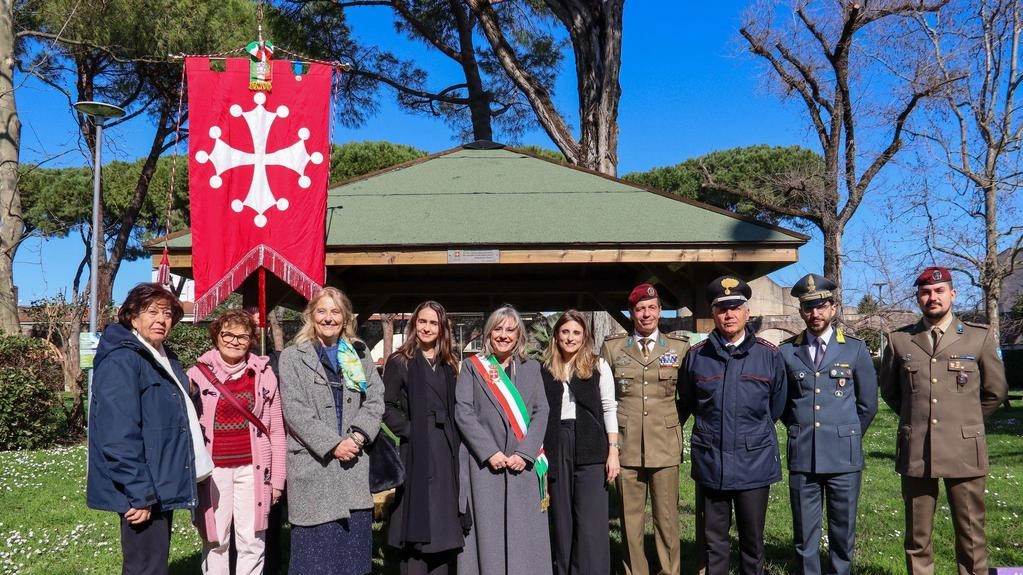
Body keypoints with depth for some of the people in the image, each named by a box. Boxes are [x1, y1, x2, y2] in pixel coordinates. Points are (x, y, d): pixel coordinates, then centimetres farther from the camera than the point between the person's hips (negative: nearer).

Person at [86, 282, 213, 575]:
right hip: (141, 490, -10)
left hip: (161, 486, 10)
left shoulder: (165, 359, 13)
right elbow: (118, 436, -23)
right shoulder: (121, 361, -16)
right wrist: (139, 493, -24)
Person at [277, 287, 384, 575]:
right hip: (313, 464, -3)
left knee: (353, 544, 7)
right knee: (317, 546, -1)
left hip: (354, 464, 3)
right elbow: (295, 411, -6)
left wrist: (358, 436, -10)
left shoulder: (359, 355, 14)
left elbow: (375, 399, 6)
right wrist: (332, 445, -14)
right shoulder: (293, 357, 3)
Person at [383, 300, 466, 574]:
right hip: (417, 452, -5)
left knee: (444, 522, 8)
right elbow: (386, 406, -6)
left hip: (446, 451, 5)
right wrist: (410, 431, -13)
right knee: (418, 522, -3)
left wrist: (455, 439, 4)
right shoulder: (400, 361, 0)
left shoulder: (448, 365, 15)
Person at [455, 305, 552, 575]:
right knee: (487, 530, 0)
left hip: (523, 462, 2)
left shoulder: (531, 367, 11)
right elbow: (463, 412, -3)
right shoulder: (472, 366, 5)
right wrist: (490, 452, -13)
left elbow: (541, 411, 4)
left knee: (524, 533, 3)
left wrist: (524, 453, -10)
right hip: (484, 461, -2)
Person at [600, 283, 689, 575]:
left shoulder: (680, 346, 5)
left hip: (665, 445, 0)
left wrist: (674, 422, 6)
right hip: (626, 445, 0)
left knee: (667, 518, 5)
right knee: (630, 520, 6)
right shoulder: (612, 347, 6)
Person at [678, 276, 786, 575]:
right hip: (710, 463, 1)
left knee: (753, 539, 12)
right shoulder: (696, 356, -1)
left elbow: (777, 405, 10)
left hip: (754, 462, -1)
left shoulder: (770, 355, -3)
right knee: (713, 540, 12)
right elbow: (686, 404, 13)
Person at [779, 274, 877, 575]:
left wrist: (847, 436, 12)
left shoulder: (855, 349, 2)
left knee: (843, 531, 8)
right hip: (802, 456, 1)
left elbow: (867, 403, 8)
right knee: (804, 533, 7)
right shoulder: (787, 352, 3)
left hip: (844, 457, 0)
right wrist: (800, 431, 10)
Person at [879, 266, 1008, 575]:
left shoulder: (980, 337, 1)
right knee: (917, 537, 9)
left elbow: (995, 390, 11)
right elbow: (889, 390, 18)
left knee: (971, 535, 6)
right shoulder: (899, 339, 4)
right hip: (915, 453, 1)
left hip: (964, 452, -1)